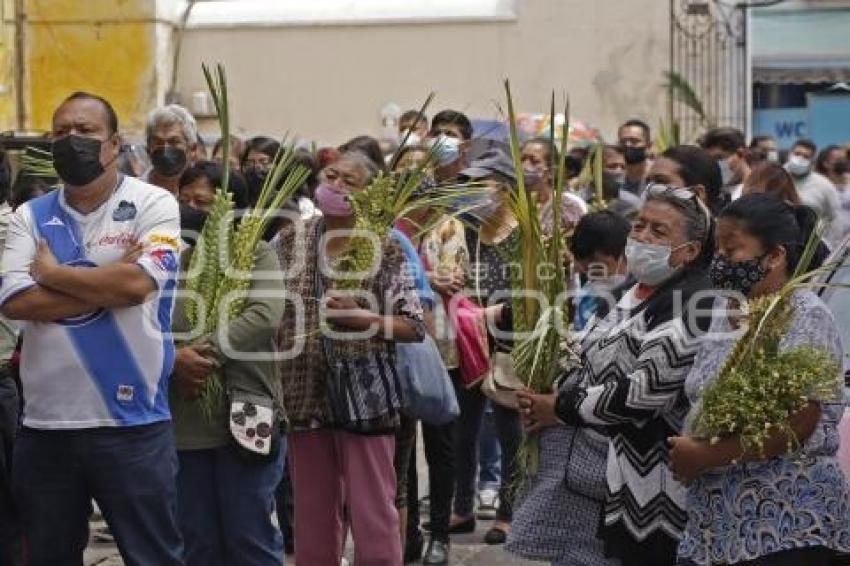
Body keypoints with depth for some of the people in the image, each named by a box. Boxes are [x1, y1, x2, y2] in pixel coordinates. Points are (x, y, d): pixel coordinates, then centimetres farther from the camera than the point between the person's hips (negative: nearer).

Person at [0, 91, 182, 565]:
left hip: (131, 420, -4)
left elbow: (137, 284, -18)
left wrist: (52, 273, -6)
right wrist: (108, 283, -12)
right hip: (46, 423, 4)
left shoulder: (152, 204, -2)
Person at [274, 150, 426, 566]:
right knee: (312, 518, 12)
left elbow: (415, 327, -6)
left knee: (373, 517, -2)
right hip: (305, 396, 4)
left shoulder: (385, 249, -4)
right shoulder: (289, 240, 5)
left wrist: (360, 317, -20)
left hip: (364, 396, -3)